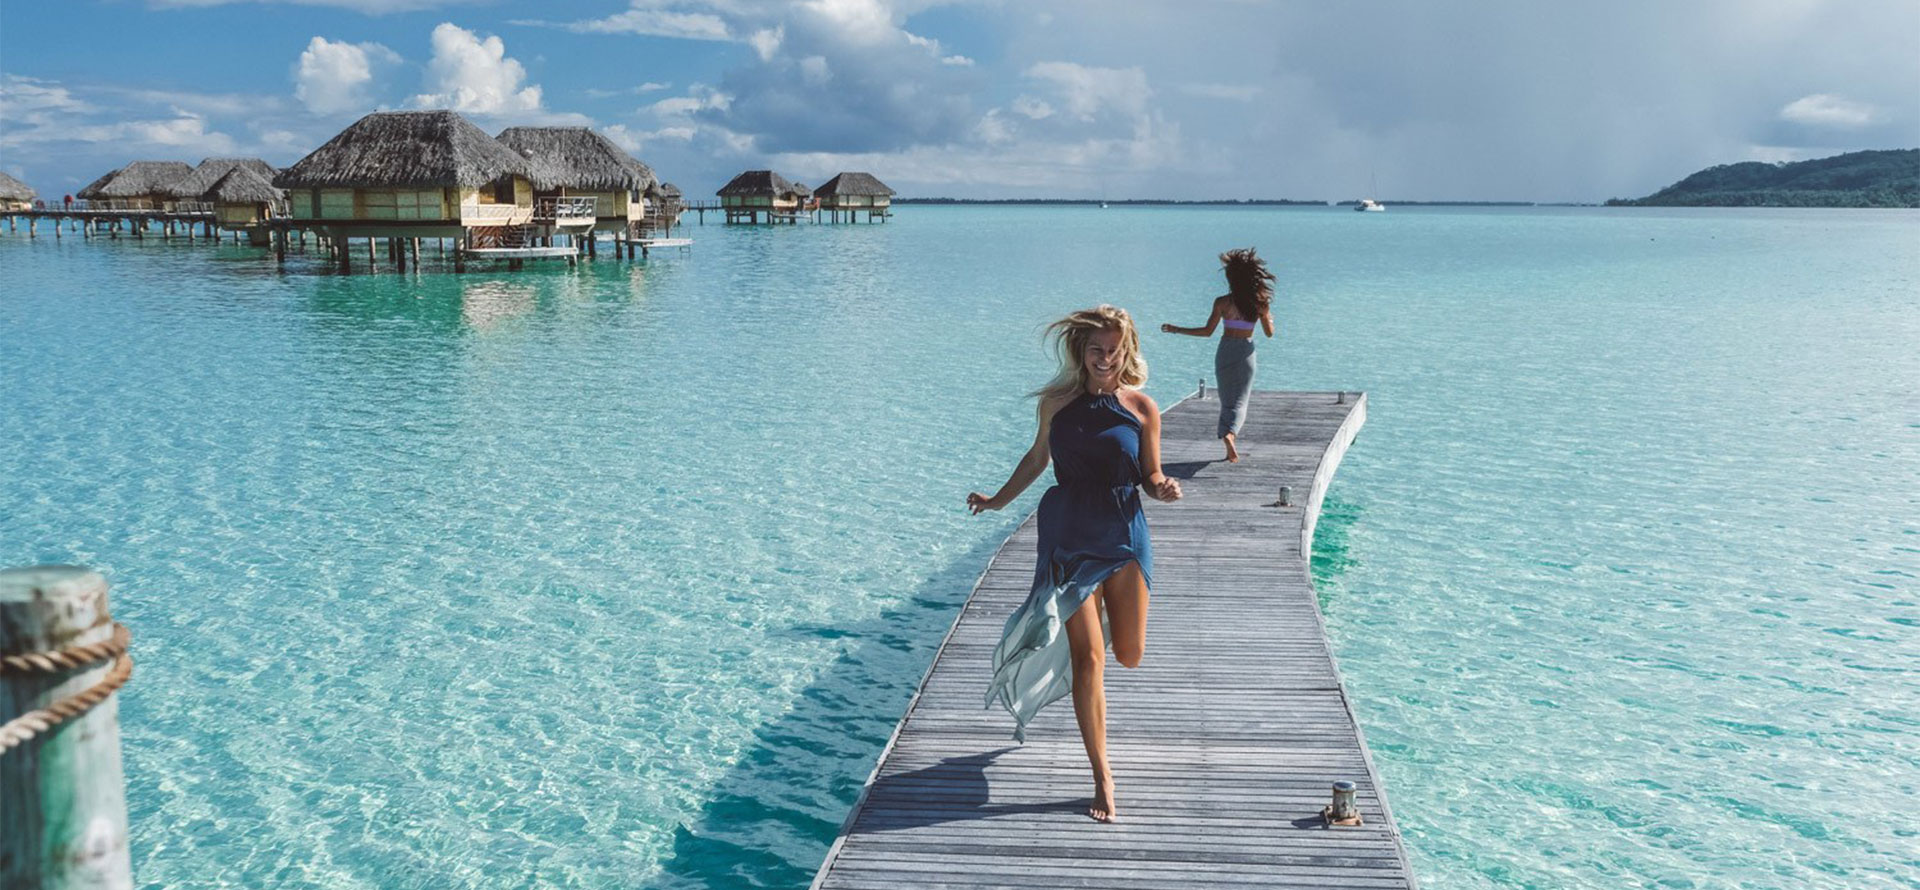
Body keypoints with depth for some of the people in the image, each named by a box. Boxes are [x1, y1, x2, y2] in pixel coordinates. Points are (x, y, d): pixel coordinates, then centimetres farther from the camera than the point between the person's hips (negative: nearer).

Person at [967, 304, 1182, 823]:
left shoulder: (1142, 408, -3)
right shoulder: (1057, 402, -2)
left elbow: (1150, 475, 6)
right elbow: (1037, 458, 14)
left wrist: (1164, 488, -16)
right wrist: (998, 500, 22)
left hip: (1125, 535, 1)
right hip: (1070, 537, -1)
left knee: (1129, 655, 8)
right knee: (1088, 658, -4)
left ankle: (1096, 612, 46)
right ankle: (1102, 778, 6)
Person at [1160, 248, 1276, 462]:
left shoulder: (1222, 303, -9)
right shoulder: (1259, 303, -6)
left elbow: (1207, 331, -7)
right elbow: (1269, 333, 3)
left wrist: (1176, 330, 1)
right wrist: (1269, 318, 25)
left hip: (1226, 349, 0)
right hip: (1246, 351, 0)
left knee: (1227, 399, 12)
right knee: (1240, 400, 4)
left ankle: (1230, 448, 10)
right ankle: (1230, 434, -25)